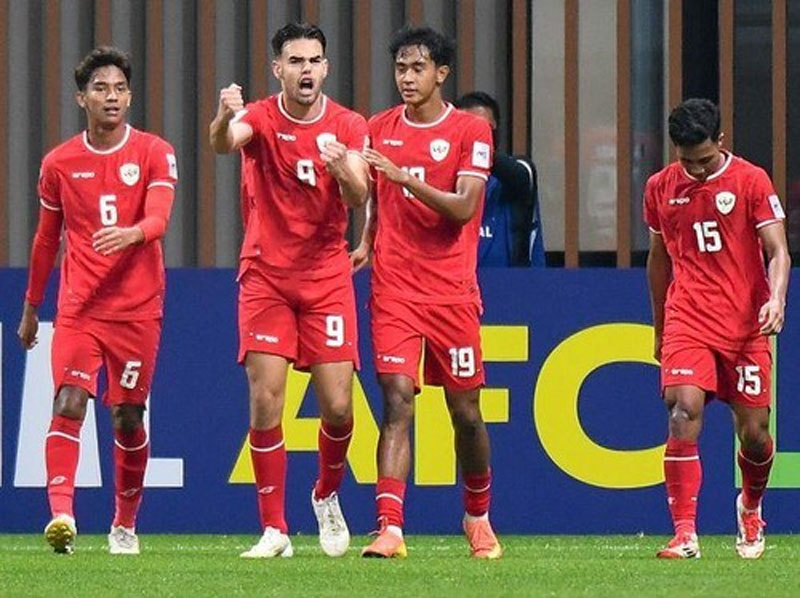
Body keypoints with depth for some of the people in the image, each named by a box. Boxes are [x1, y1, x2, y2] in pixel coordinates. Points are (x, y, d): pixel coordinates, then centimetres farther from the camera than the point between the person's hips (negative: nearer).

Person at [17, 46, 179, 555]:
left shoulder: (155, 154, -1)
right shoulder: (59, 164, 7)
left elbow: (159, 218, -16)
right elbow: (47, 238, 17)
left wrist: (131, 234, -39)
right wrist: (31, 308, 21)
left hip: (137, 310, -1)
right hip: (78, 308, 1)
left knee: (128, 417, 5)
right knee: (69, 403, -17)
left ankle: (125, 524, 22)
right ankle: (61, 514, -27)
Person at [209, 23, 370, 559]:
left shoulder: (348, 126, 0)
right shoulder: (261, 118, -6)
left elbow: (359, 198, -11)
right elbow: (223, 143, -28)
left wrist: (343, 170, -33)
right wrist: (225, 118, -52)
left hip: (327, 277, 1)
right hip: (266, 275, -1)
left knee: (338, 407, -4)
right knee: (265, 402, -10)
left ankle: (327, 495, 26)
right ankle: (274, 530, -1)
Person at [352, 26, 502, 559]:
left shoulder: (471, 131, -2)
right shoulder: (380, 128, 9)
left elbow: (464, 206, -14)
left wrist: (405, 177, -25)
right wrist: (367, 242, 7)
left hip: (452, 291, -2)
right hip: (394, 290, 2)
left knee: (465, 410, 7)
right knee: (398, 401, -13)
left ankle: (478, 517, 30)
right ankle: (390, 529, -20)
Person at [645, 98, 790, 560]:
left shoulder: (751, 181, -3)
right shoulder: (661, 188, 7)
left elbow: (778, 251, -6)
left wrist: (776, 300, -25)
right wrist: (659, 328, 23)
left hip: (745, 323, -1)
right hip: (686, 321, 1)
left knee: (754, 431, 2)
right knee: (684, 410, -19)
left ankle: (751, 506, 35)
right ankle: (685, 534, -21)